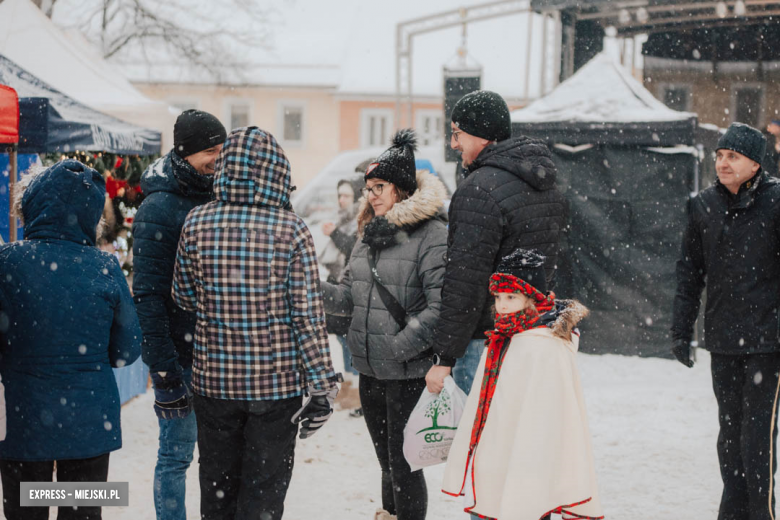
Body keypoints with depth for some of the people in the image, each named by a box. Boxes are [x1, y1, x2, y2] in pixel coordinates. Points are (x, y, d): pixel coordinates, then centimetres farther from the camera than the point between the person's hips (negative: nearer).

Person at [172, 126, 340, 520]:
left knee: (217, 488, 16)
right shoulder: (290, 229, -11)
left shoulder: (197, 223, -4)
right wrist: (322, 386, -7)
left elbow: (184, 297, 6)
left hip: (214, 380, 2)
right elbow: (307, 314, -11)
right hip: (276, 382, -2)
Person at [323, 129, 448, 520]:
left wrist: (400, 346, -20)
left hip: (408, 372, -8)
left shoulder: (431, 235, -12)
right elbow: (351, 295, 16)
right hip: (370, 370, 8)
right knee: (387, 462, 19)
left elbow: (441, 307, -18)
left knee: (404, 464, -3)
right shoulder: (369, 234, 14)